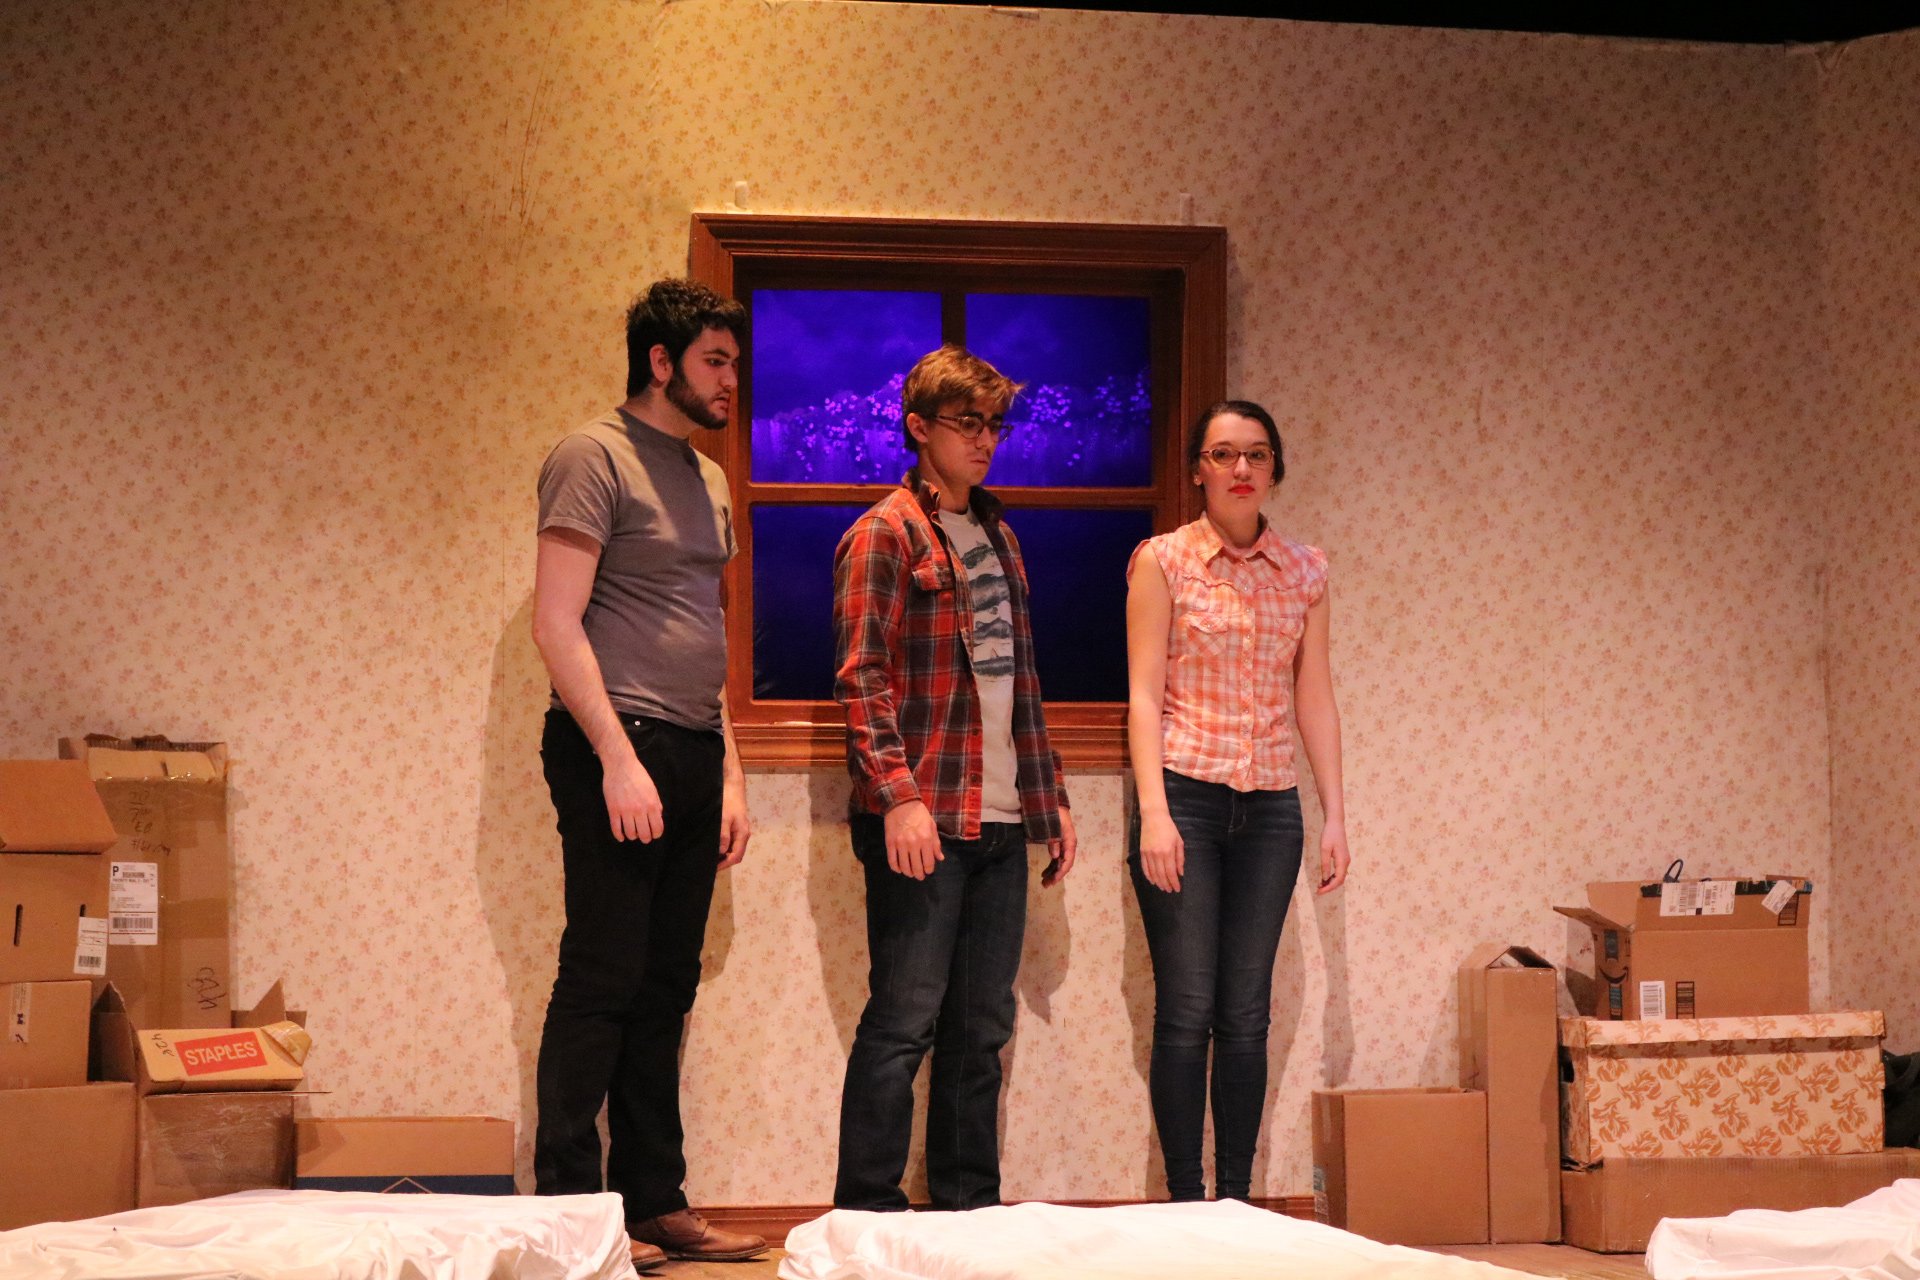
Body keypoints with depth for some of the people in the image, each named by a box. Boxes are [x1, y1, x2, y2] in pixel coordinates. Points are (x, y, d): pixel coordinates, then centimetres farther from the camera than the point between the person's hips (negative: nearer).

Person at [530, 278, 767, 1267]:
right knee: (601, 983, -6)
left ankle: (655, 1202, 15)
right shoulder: (594, 458, -5)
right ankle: (569, 1211, 0)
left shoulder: (707, 479, 20)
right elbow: (556, 623, -12)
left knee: (664, 991, 9)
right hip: (621, 748, -8)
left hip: (693, 756, 8)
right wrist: (618, 758, -18)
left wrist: (729, 774, 17)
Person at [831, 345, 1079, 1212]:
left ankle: (969, 1212, 17)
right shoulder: (885, 534, -4)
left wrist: (1051, 798, 19)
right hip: (923, 822, -7)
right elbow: (862, 677, -12)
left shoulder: (998, 537, 19)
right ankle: (866, 1217, 3)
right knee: (904, 1022, -4)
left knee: (982, 1027, 9)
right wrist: (899, 796, -21)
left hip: (1001, 821, 7)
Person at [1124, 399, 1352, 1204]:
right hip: (1185, 797, -3)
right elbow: (1144, 693, -5)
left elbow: (1315, 699, 11)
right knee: (1187, 1011, -4)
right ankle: (1185, 1203, 3)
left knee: (1247, 1016, 5)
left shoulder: (1304, 571, 10)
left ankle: (1238, 1202, 12)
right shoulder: (1163, 561, 0)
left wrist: (1334, 816, 6)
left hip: (1269, 809, 3)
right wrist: (1154, 812, -13)